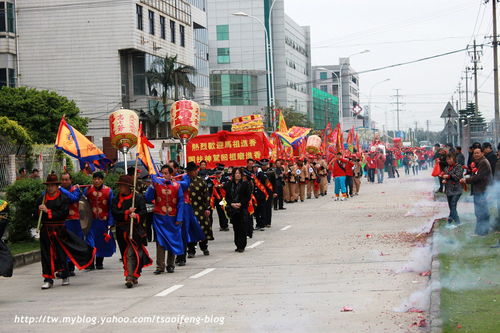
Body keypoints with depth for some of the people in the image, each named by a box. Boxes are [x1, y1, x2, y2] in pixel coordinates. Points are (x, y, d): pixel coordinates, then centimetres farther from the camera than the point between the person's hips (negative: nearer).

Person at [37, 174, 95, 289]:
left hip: (59, 230, -3)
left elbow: (63, 214, -14)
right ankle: (48, 280, 6)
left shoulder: (63, 198, -3)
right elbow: (36, 214, 13)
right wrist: (39, 211, -10)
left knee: (62, 254, 4)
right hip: (46, 231, 3)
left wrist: (48, 211, -16)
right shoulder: (42, 199, 9)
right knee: (47, 255, 1)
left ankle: (65, 277, 21)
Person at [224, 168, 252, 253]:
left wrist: (240, 204, -12)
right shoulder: (229, 184, 9)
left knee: (242, 227, -6)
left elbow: (248, 196, -3)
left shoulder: (245, 184, 0)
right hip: (232, 209, 3)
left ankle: (242, 246, -3)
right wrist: (231, 204, -7)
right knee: (235, 228, 6)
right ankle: (238, 245, 13)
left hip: (242, 208, -3)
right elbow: (227, 197, 10)